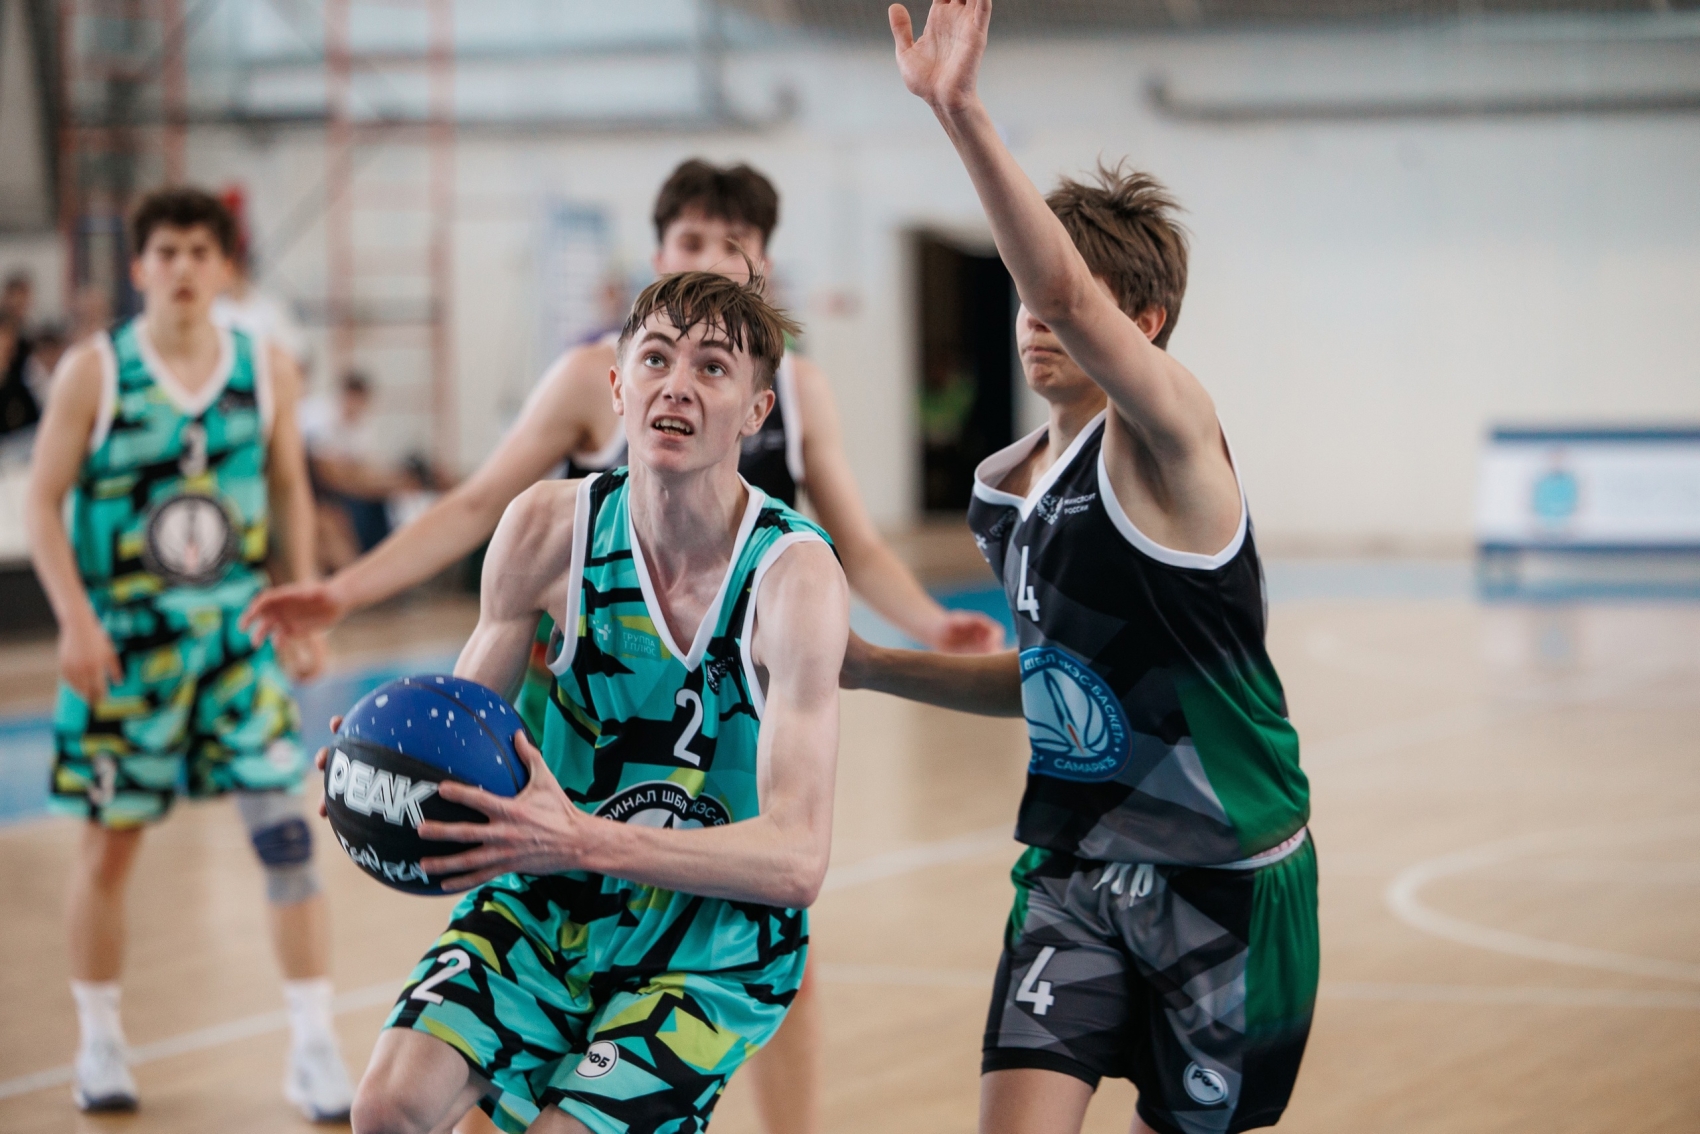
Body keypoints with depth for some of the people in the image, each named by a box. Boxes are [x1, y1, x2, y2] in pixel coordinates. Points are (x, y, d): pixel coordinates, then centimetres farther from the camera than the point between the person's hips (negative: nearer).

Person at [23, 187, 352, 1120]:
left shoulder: (266, 371, 0)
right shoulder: (94, 372, -8)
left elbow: (290, 493, 11)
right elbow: (44, 500, -6)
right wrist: (75, 620, -16)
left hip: (237, 626, 2)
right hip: (125, 635, -1)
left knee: (284, 826, -7)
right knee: (111, 836, 7)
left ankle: (313, 1046, -2)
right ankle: (99, 1041, 23)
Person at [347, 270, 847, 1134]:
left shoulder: (795, 575, -21)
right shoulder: (550, 527, -9)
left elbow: (796, 860, -27)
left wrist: (584, 842, -40)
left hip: (715, 953, -3)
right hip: (548, 905, 3)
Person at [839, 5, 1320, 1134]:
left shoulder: (1169, 439, -16)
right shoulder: (1003, 491, 7)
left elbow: (1069, 292, -35)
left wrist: (962, 110, -45)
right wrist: (876, 668, 11)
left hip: (1227, 878, -6)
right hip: (1074, 868, 6)